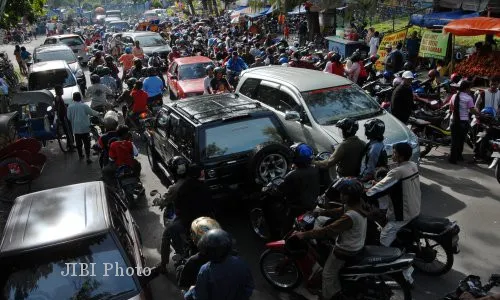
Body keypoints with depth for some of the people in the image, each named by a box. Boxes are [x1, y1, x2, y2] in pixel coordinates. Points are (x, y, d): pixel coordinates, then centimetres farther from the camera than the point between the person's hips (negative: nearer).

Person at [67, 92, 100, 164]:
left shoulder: (70, 107, -3)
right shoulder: (84, 106, -10)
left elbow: (69, 117, 2)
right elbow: (92, 112, -2)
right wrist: (98, 113, 18)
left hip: (76, 129, 2)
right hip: (85, 128, -2)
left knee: (78, 143, 16)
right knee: (87, 143, 2)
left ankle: (80, 155, 28)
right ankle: (88, 157, -3)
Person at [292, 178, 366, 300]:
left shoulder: (350, 217, -35)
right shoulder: (357, 206, -6)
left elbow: (328, 231, -36)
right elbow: (339, 211, 7)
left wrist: (304, 235, -33)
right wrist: (319, 212, 4)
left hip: (346, 251, -10)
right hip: (356, 245, 10)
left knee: (328, 273, 8)